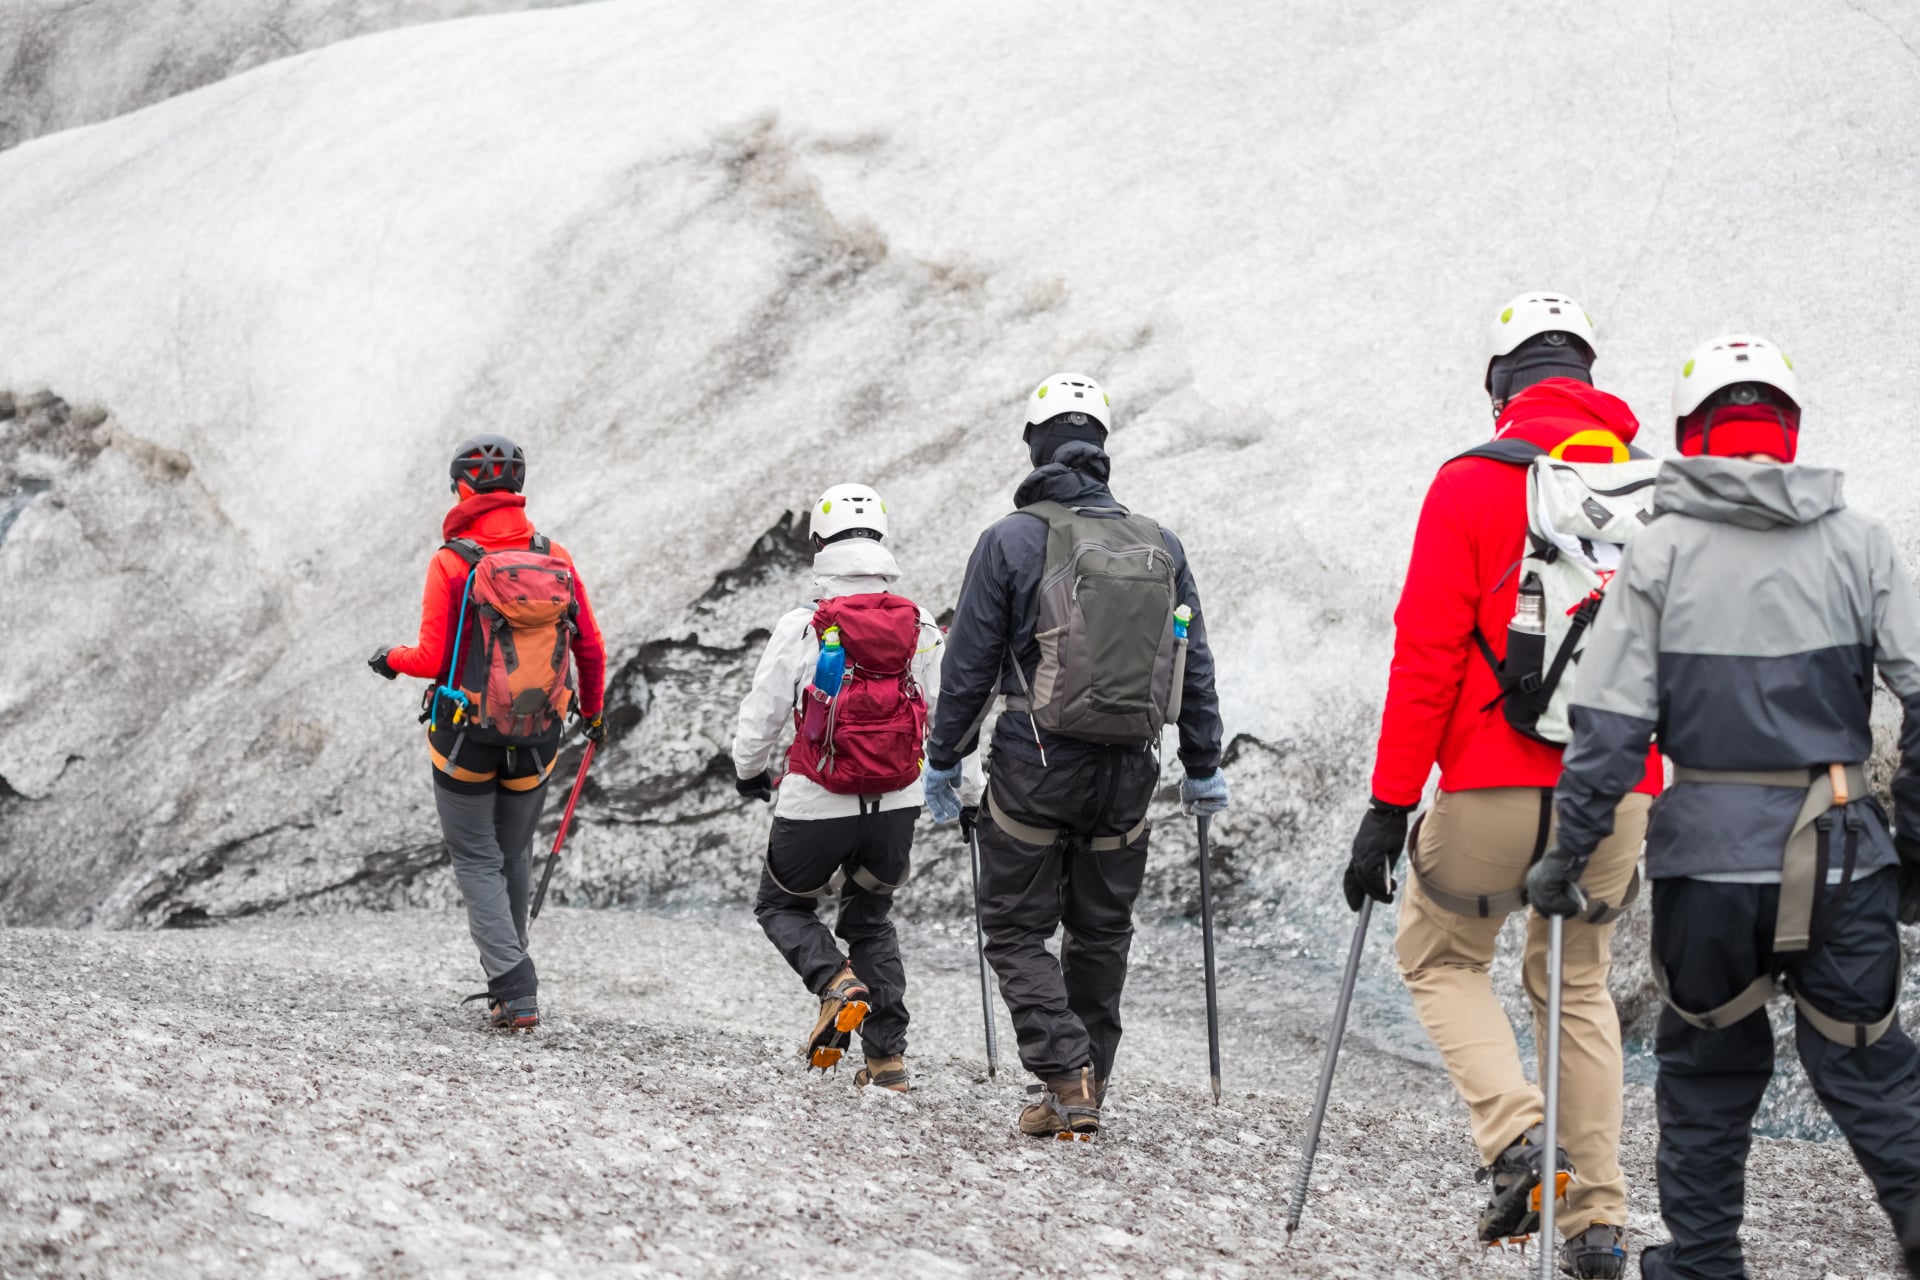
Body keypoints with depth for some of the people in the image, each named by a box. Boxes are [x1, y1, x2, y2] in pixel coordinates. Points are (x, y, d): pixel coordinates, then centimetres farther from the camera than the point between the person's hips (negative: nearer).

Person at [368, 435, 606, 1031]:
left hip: (467, 735, -3)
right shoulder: (556, 558, -3)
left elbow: (434, 659, -15)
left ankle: (514, 989, -6)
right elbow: (591, 649, 1)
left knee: (477, 860, 8)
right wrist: (592, 712, 19)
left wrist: (390, 660, 7)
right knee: (514, 853, 22)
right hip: (538, 743, 3)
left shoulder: (452, 562, -14)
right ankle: (511, 977, 32)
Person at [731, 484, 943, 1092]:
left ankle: (835, 980, -8)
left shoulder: (801, 628, -12)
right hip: (897, 801, 4)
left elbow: (760, 716, -4)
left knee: (783, 905, 21)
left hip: (817, 806, -3)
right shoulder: (922, 627, -3)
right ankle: (888, 1055, 14)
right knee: (872, 917, 23)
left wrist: (749, 773, 16)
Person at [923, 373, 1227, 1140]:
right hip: (1128, 771, 4)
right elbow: (1196, 668, 10)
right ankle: (1085, 1091, 19)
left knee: (1016, 929, 5)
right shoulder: (1160, 546, 5)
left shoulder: (1014, 540, -7)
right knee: (1101, 932, 16)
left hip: (1035, 766, -4)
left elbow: (969, 665, -5)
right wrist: (1203, 769, 19)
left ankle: (1067, 1082, -10)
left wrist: (943, 762, 5)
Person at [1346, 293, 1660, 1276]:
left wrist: (1389, 806, -7)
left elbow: (1426, 658, -10)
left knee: (1442, 957, 18)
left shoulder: (1471, 484, -6)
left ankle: (1514, 1132, -4)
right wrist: (1668, 797, 20)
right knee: (1576, 984, 19)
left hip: (1494, 789, -4)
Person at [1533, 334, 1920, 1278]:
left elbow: (1609, 724, -7)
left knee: (1706, 1067, 16)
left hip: (1707, 847, 0)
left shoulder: (1663, 549, -3)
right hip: (1841, 851, 0)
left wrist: (1566, 857, -1)